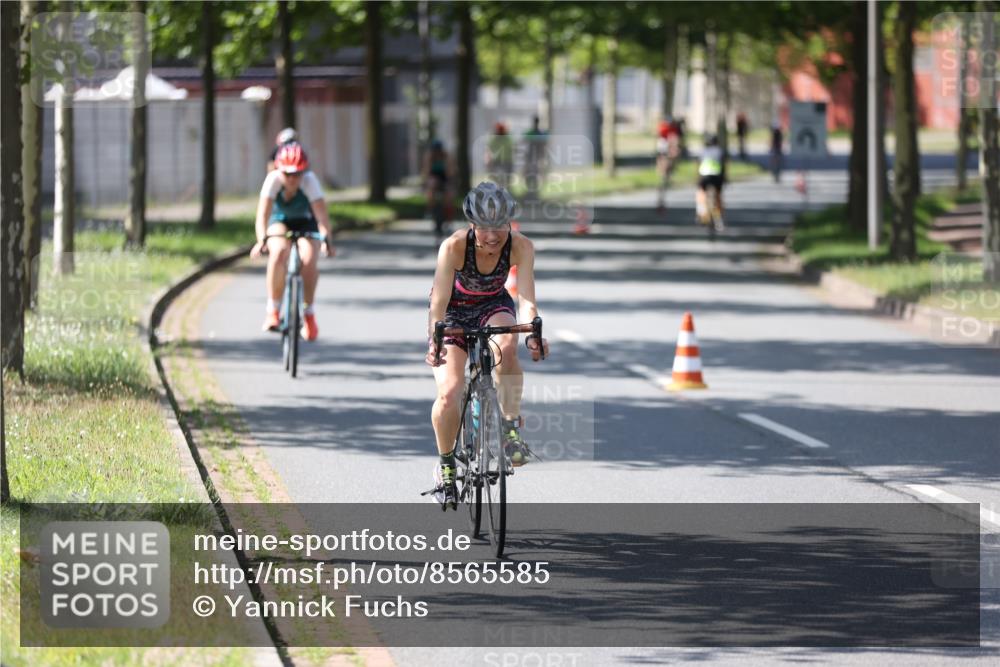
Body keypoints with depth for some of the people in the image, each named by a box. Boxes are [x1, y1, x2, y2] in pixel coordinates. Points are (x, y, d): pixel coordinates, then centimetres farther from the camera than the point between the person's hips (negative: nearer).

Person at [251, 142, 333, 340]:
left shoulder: (309, 181, -29)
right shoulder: (273, 179, -28)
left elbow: (321, 214, -37)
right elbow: (263, 213, -36)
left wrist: (326, 239, -54)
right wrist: (262, 240, -53)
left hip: (306, 222, 0)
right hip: (280, 222, 0)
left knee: (308, 261, -25)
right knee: (279, 252, -30)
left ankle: (309, 314, -4)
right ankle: (272, 309, -16)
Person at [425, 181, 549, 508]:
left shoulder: (520, 247, -25)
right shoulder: (455, 246, -31)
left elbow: (526, 298, -32)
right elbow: (439, 300, -34)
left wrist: (533, 333, -51)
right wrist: (436, 341, -50)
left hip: (493, 307, 1)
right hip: (454, 311, -1)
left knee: (506, 346, -36)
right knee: (449, 393, -17)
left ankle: (511, 427, -21)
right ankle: (446, 466, 7)